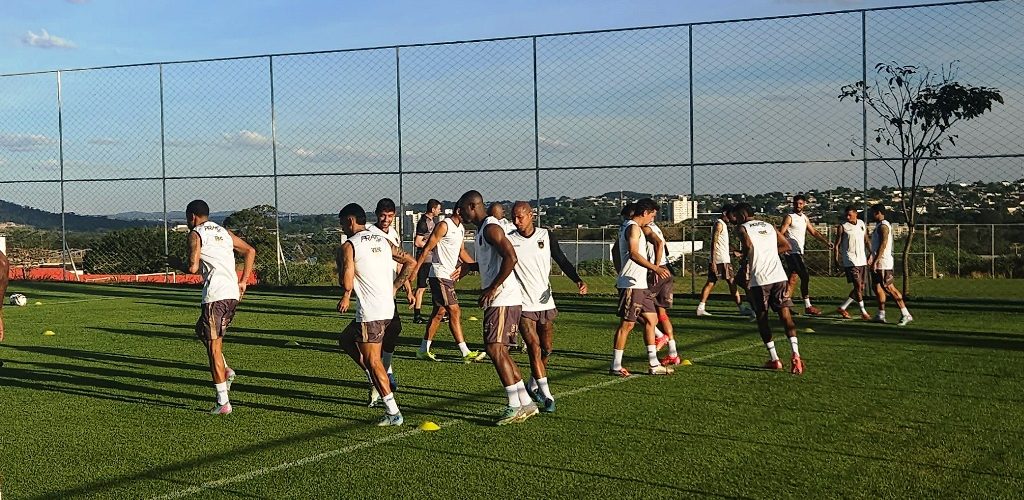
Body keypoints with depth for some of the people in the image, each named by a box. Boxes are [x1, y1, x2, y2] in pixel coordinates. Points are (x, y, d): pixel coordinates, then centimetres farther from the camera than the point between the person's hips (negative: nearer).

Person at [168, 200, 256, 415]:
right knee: (202, 331, 26)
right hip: (233, 293, 7)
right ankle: (226, 371, 9)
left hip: (215, 294, -7)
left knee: (213, 345, -3)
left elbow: (193, 268, -9)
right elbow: (250, 251, 19)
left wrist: (177, 265, 12)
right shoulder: (224, 232, 20)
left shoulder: (196, 234, 0)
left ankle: (223, 402, -5)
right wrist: (243, 281, 19)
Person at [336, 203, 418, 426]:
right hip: (388, 308, 8)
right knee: (346, 340, 24)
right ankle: (376, 381, 18)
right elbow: (411, 263, 14)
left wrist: (346, 297, 7)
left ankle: (393, 412, -4)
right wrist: (393, 287, 17)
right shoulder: (383, 240, 14)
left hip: (370, 312, -8)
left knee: (372, 360, -3)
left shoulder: (349, 246, -7)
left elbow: (347, 283, -15)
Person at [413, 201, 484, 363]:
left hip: (450, 275, 10)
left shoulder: (461, 228, 15)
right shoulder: (444, 226, -13)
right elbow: (427, 249, -14)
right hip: (440, 275, -9)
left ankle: (423, 350, 18)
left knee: (439, 312, 11)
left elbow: (462, 252, 25)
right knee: (455, 311, -10)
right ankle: (466, 353, -9)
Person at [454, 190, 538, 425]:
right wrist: (470, 267, 18)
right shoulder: (481, 228, 19)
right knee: (500, 352, 12)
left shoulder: (491, 228, -13)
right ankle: (526, 403, 16)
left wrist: (492, 289, -22)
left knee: (495, 350, -11)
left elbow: (510, 258, -24)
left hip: (503, 298, -11)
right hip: (498, 299, 11)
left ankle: (515, 406, -7)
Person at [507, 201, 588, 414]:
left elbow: (562, 260, 4)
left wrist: (578, 280, -10)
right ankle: (547, 397, -9)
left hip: (545, 303, 3)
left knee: (546, 348, 9)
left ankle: (533, 386, 32)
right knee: (534, 349, -11)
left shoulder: (546, 236, 2)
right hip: (523, 305, -3)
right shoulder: (509, 240, -3)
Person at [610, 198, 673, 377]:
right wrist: (655, 268, -35)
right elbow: (633, 254, -26)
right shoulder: (633, 228, -13)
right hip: (631, 284, -11)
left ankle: (654, 364, 14)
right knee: (627, 324, -6)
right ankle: (616, 366, -1)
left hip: (640, 284, 11)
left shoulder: (626, 226, 19)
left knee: (651, 319, 11)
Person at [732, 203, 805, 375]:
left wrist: (745, 268, -6)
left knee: (762, 318, 10)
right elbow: (786, 246, 21)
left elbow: (749, 246, -16)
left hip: (758, 279, -4)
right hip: (779, 276, 4)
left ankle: (774, 359, 8)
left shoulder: (743, 228, 3)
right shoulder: (769, 226, 20)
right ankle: (795, 354, -20)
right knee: (785, 315, -1)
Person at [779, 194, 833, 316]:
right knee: (805, 277, -12)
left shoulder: (804, 217, 16)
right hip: (793, 251, -8)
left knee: (793, 279, 8)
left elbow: (814, 232, 16)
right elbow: (781, 234, -13)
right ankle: (808, 307, -7)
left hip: (799, 252, 8)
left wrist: (826, 241, 4)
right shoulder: (789, 217, -8)